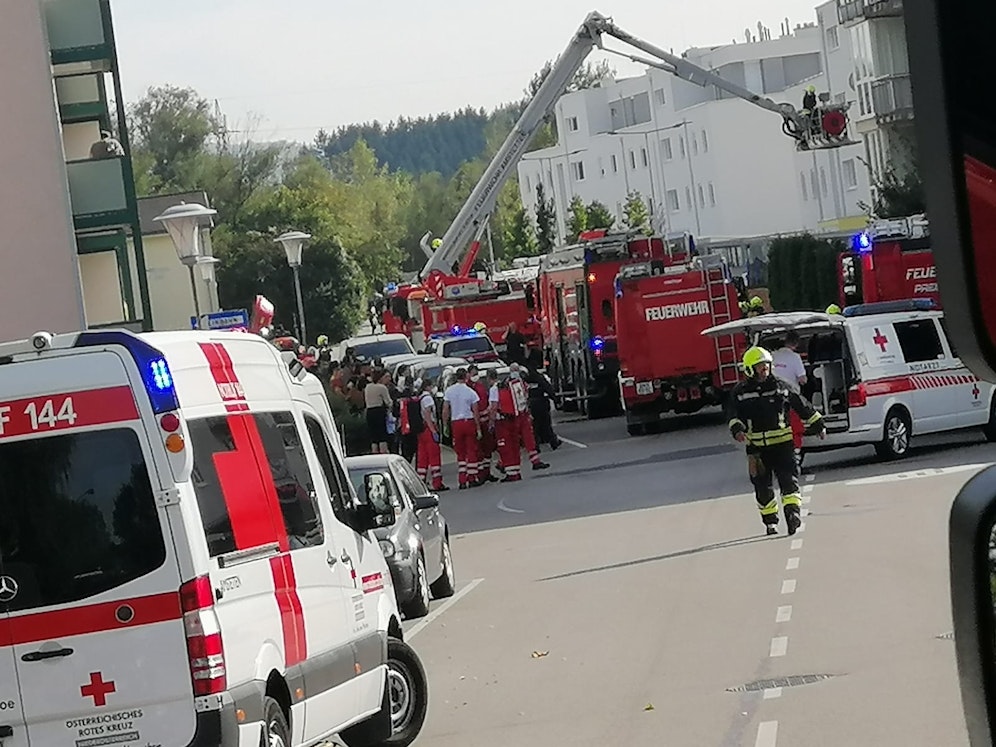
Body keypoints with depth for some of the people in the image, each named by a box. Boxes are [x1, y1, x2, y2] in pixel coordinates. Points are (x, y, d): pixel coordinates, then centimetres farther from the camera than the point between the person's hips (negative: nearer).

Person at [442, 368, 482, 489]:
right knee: (472, 451, 7)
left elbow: (445, 411, 1)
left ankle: (462, 481, 2)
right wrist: (478, 428, 4)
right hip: (469, 421, -2)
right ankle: (472, 479, 7)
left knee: (460, 453, 9)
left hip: (455, 423, 2)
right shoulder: (471, 392, -6)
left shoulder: (449, 391, 0)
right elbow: (475, 412, -3)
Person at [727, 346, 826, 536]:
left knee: (788, 479, -15)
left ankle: (793, 512, -22)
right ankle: (770, 522, 18)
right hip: (757, 447, 0)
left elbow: (802, 406, 14)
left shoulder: (780, 386, 6)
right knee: (762, 487, 6)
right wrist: (737, 429, -25)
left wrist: (818, 425, 19)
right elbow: (733, 415, -4)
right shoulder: (740, 392, 3)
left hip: (782, 442, 0)